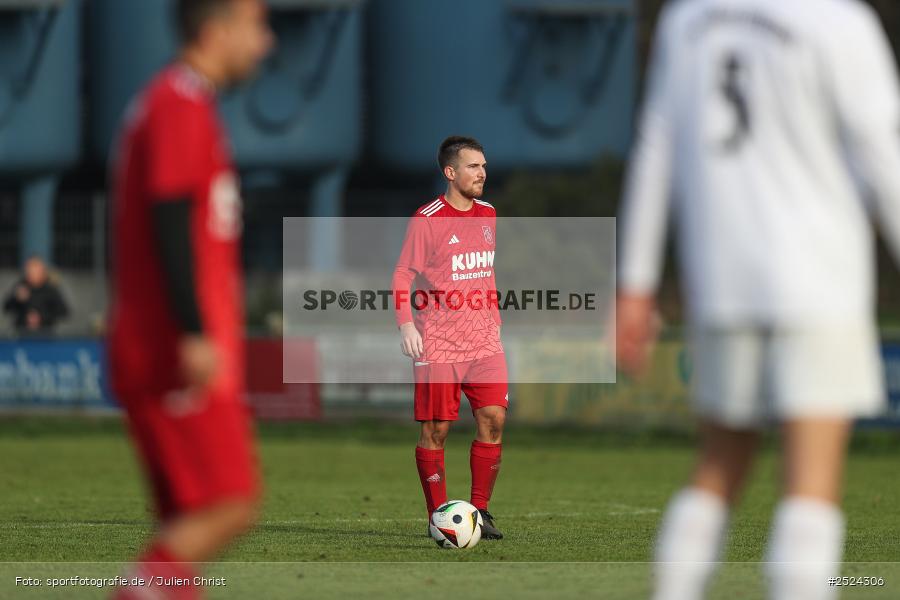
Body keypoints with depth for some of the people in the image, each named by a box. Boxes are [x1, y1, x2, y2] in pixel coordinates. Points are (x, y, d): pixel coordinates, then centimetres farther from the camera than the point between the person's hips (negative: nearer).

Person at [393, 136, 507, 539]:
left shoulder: (487, 215, 11)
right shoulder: (426, 219, -8)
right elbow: (403, 275, -6)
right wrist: (406, 324, -16)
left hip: (484, 340, 5)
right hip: (438, 344, -5)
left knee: (493, 419, -5)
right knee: (436, 429, -1)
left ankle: (480, 512, 5)